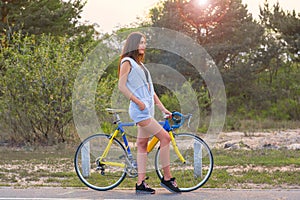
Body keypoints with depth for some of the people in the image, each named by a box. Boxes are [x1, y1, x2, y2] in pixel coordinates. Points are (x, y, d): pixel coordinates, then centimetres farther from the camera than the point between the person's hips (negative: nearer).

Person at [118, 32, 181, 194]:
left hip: (147, 110, 9)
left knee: (142, 145, 6)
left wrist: (162, 108, 16)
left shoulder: (140, 64, 22)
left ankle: (141, 183, 7)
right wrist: (138, 102, -17)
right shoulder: (127, 62, -5)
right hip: (139, 110, -9)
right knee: (164, 137, -13)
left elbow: (150, 89, 22)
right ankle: (167, 178, -7)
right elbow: (121, 86, -13)